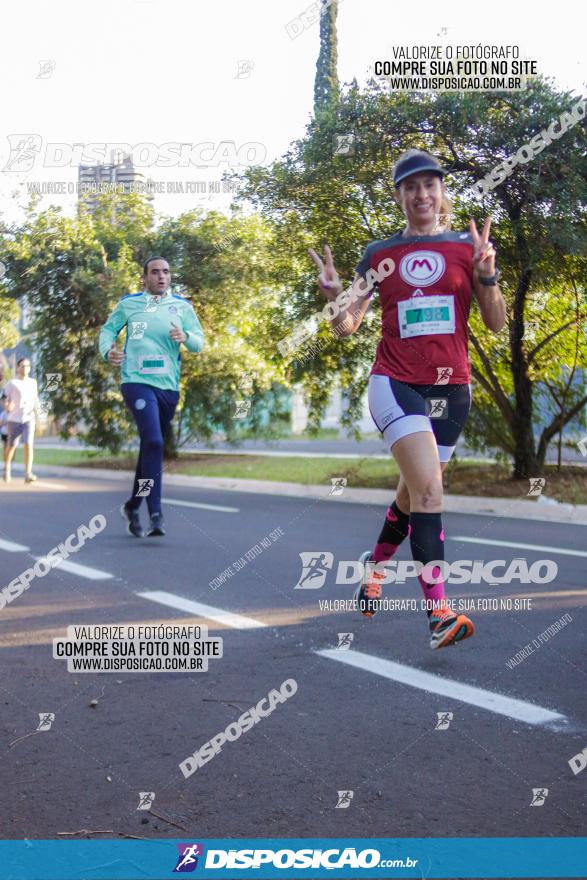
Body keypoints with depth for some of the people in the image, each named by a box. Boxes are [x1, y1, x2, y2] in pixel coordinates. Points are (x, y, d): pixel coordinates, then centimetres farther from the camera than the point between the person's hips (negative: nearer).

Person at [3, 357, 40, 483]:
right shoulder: (11, 383, 1)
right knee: (11, 445, 9)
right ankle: (7, 469, 34)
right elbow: (4, 398, 1)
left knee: (28, 444, -14)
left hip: (29, 419, 1)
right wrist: (7, 406, -19)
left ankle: (28, 474, -17)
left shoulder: (33, 382, 11)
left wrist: (36, 409, 4)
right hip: (14, 419, -1)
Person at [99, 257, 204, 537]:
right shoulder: (129, 303, 5)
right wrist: (108, 350, -6)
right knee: (153, 442, -21)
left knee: (151, 446, 14)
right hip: (137, 381, -4)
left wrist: (185, 337, -17)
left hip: (169, 387, 4)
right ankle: (155, 514, -19)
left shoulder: (182, 306, 9)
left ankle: (133, 505, 33)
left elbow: (199, 342, 5)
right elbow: (108, 329, 15)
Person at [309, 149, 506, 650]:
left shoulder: (467, 247, 6)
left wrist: (487, 274, -17)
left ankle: (374, 565, 42)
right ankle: (438, 612, -23)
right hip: (396, 384, -2)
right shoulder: (380, 254, 6)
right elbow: (347, 327, 6)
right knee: (428, 488, -21)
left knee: (414, 495, 15)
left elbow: (496, 323, -1)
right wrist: (336, 297, -15)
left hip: (451, 389, 3)